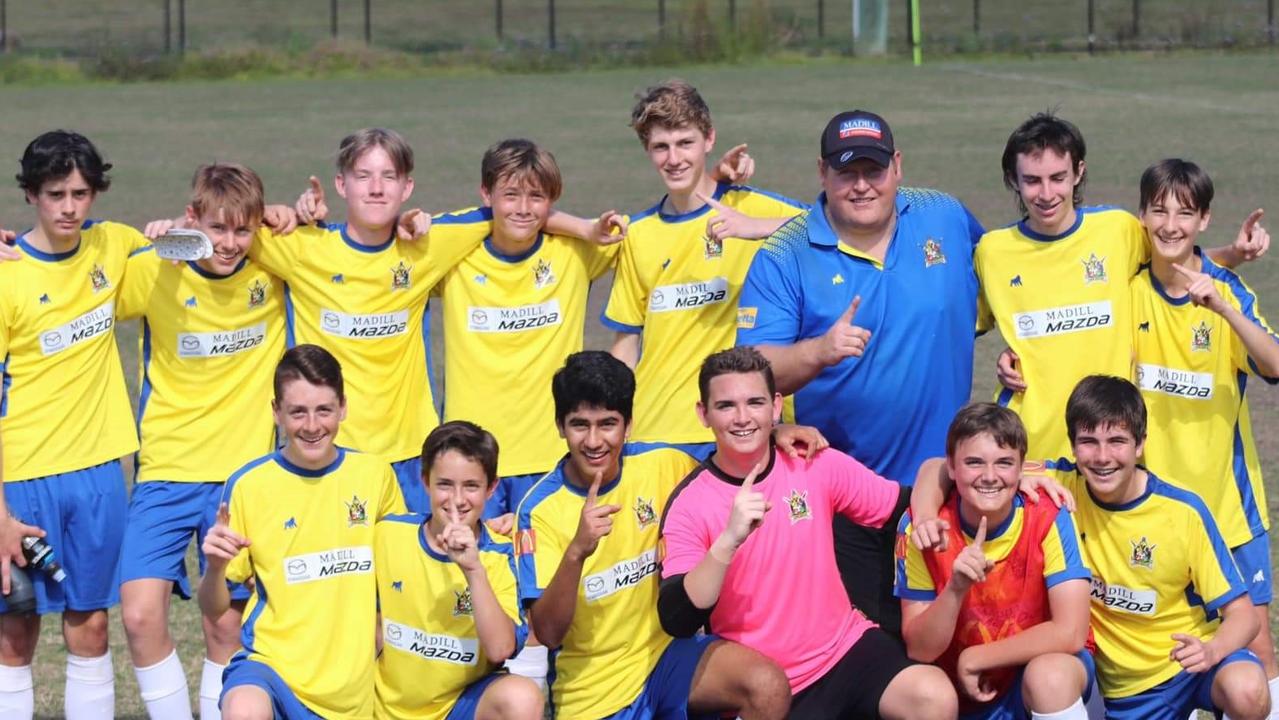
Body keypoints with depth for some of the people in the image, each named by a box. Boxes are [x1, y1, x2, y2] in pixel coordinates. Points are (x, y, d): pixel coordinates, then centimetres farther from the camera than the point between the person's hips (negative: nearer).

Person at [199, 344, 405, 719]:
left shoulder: (374, 473, 3)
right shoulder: (248, 486, -4)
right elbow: (214, 611, 0)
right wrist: (214, 567, -20)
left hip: (357, 686, 3)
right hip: (273, 661, -3)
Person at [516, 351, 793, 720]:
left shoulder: (661, 466, -4)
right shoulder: (541, 509, -13)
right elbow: (548, 633, -20)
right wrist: (576, 552, -36)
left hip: (665, 649, 2)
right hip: (592, 688, -2)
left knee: (768, 688, -23)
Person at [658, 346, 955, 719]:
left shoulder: (818, 465, -1)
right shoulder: (689, 504, -8)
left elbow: (904, 506, 12)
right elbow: (677, 623, -20)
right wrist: (729, 539, -32)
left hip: (846, 646, 2)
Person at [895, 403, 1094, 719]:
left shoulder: (1049, 518, -16)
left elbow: (1070, 633, -22)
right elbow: (920, 651, -12)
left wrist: (974, 658, -16)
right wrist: (956, 589, -29)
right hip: (961, 687, 3)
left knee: (1050, 675, -33)